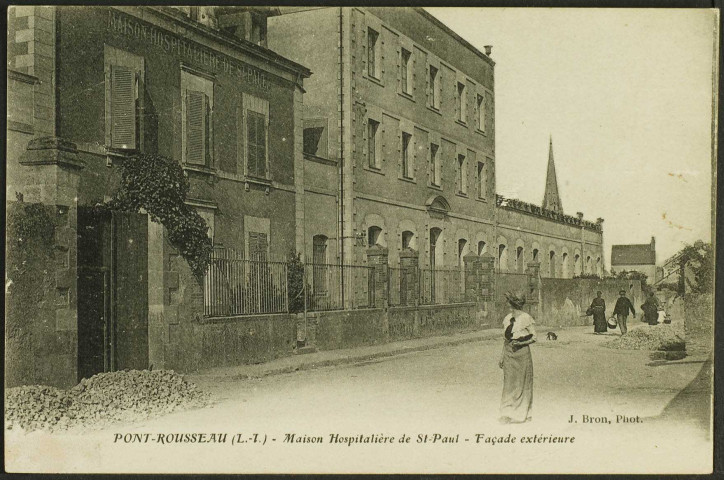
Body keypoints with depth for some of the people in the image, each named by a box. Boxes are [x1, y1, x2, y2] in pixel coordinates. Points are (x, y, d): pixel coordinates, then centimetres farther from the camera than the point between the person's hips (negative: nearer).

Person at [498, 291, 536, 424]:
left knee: (522, 383, 3)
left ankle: (522, 414, 14)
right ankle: (508, 414, 11)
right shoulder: (507, 318, 9)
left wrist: (521, 343, -20)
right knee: (509, 383, 5)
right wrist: (502, 357, 15)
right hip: (509, 354, 5)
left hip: (522, 353, -5)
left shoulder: (526, 319, -8)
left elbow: (534, 337, -5)